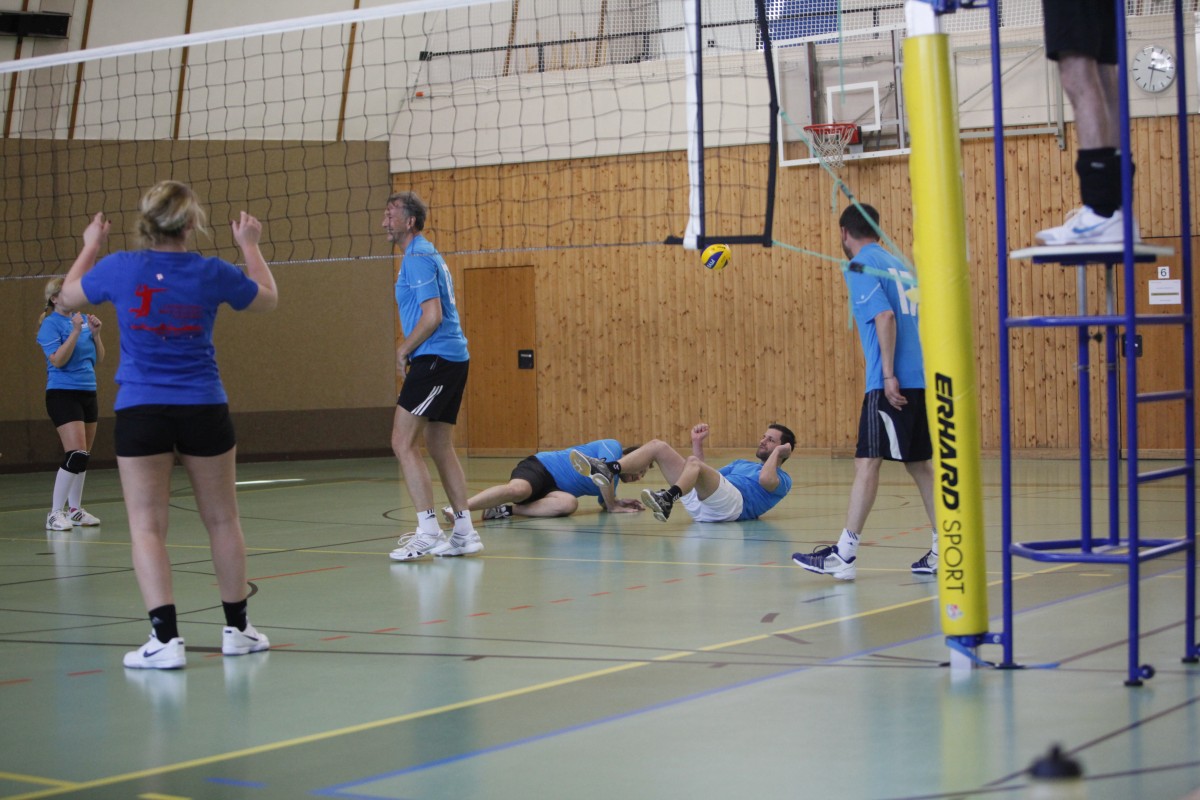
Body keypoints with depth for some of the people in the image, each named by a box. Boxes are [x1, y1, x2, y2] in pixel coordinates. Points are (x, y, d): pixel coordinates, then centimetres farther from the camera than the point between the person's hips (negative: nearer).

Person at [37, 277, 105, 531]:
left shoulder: (84, 319, 9)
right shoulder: (50, 324, -7)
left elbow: (99, 358, 12)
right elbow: (58, 360, -18)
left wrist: (95, 333, -3)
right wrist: (75, 331, -21)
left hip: (88, 393, 7)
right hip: (63, 393, -7)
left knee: (83, 456, 9)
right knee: (76, 454, -16)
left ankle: (75, 510, 19)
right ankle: (55, 513, -10)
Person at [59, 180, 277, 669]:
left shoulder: (120, 268, -6)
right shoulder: (211, 273, -5)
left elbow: (70, 294, 15)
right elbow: (267, 298, 14)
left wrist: (90, 245, 29)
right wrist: (250, 245, 26)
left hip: (141, 412, -1)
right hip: (203, 409, 1)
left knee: (147, 526, 0)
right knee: (222, 520, 13)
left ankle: (165, 638, -11)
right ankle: (236, 628, 22)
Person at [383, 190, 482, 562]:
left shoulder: (418, 258, -11)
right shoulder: (426, 254, 20)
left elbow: (432, 315, -19)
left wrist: (405, 349, -7)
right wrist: (410, 350, 15)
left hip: (435, 360, -10)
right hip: (454, 360, 10)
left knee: (403, 442, -10)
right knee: (440, 447, 13)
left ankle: (428, 532, -13)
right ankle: (464, 532, 13)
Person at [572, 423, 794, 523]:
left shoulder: (782, 479, 17)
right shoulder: (742, 464, 41)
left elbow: (765, 480, -9)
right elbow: (705, 476, 36)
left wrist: (777, 452, 5)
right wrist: (698, 443, 29)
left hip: (733, 503, -8)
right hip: (700, 504, 8)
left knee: (693, 462, -35)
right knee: (657, 446, 1)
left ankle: (668, 499, -61)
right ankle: (608, 470, -21)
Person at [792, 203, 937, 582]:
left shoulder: (860, 266, -3)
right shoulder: (898, 264, 21)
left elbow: (885, 316, -16)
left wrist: (889, 375, -18)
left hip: (891, 384, -8)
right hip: (922, 379, 8)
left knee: (867, 462, -10)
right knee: (920, 463, 14)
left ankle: (845, 554, -13)